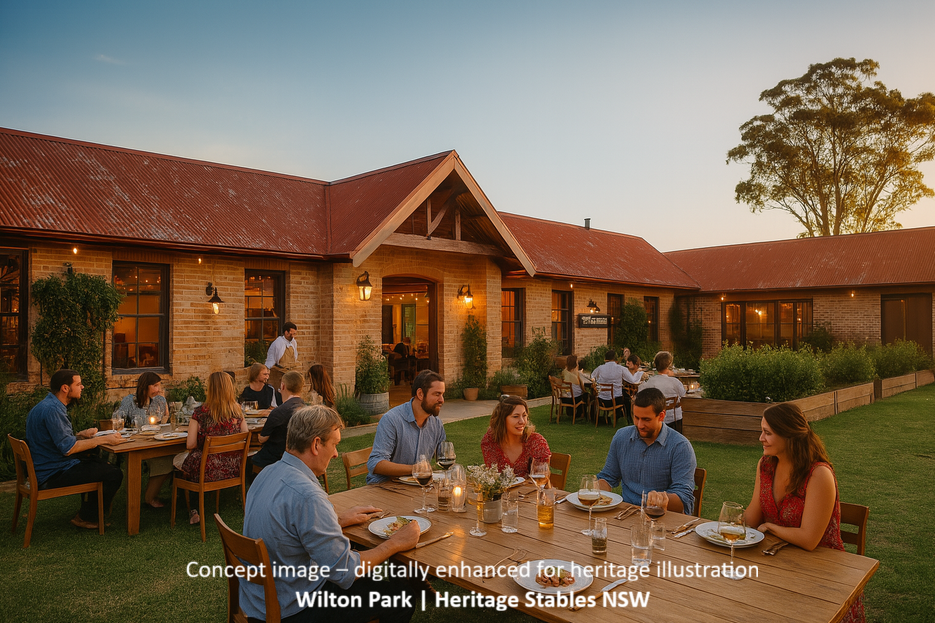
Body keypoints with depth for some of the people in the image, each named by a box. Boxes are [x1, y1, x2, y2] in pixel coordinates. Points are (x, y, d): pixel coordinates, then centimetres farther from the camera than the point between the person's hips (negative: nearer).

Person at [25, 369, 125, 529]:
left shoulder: (50, 405, 10)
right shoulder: (51, 410, -24)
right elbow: (68, 448, -26)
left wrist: (81, 435, 4)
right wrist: (103, 439, -20)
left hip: (49, 467, 11)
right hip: (53, 474, -11)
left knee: (103, 464, 24)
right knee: (114, 474, -14)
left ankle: (87, 513, 29)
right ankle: (86, 518, 5)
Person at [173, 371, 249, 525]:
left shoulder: (201, 412, -15)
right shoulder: (238, 411, -3)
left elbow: (190, 445, -12)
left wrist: (202, 445, 10)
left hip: (210, 471, -5)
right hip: (234, 469, 5)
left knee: (179, 459, 27)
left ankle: (193, 511, 28)